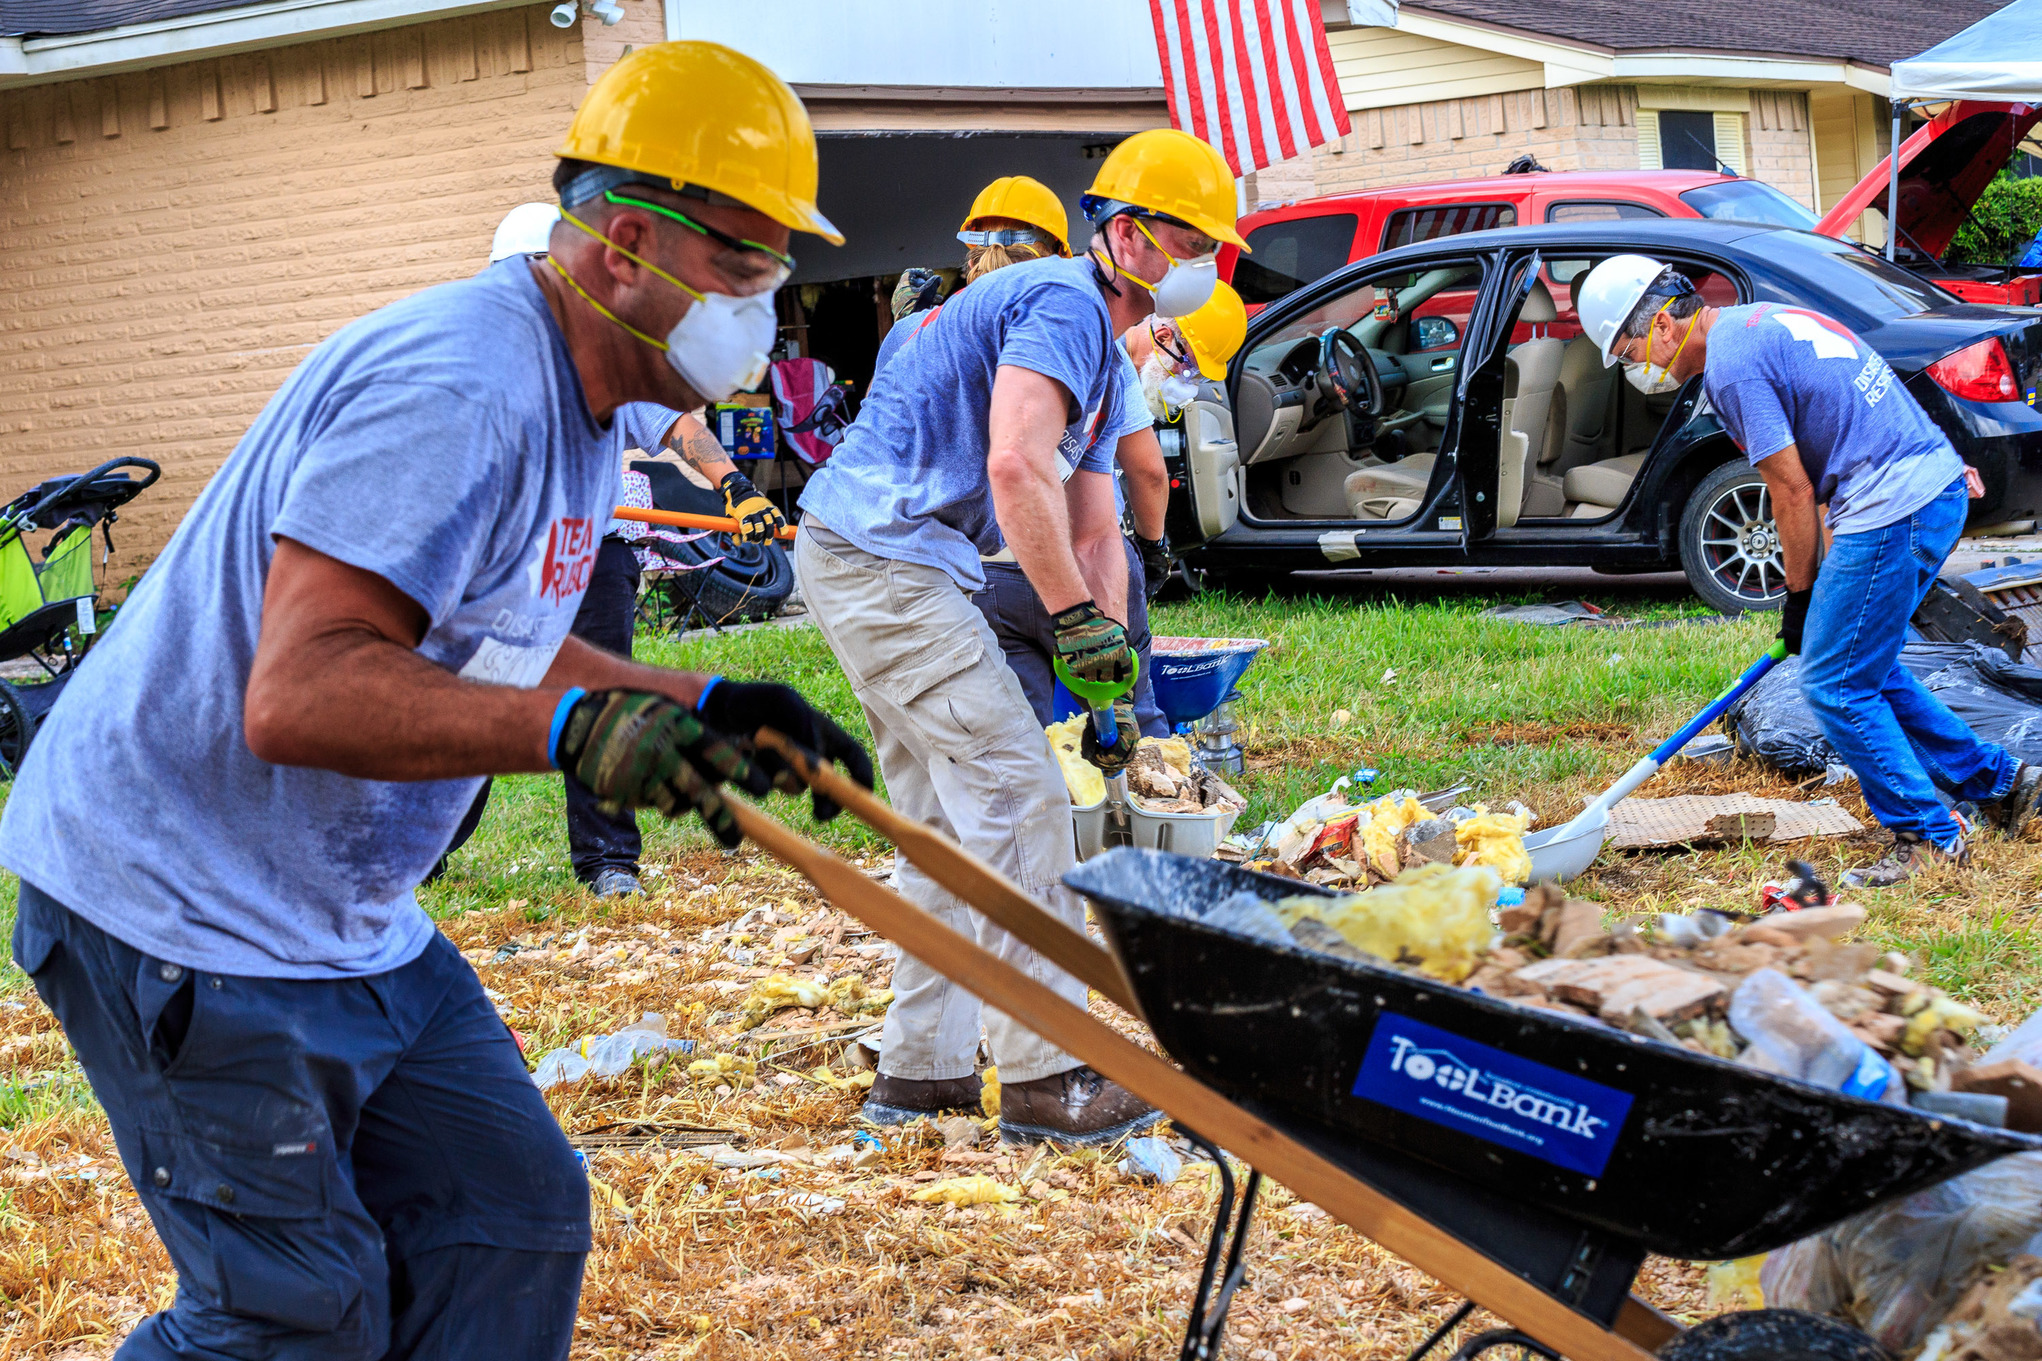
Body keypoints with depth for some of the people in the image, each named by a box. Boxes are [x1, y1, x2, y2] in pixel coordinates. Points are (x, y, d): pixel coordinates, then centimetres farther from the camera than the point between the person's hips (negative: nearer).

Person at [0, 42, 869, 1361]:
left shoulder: (574, 405, 8)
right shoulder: (457, 391, -26)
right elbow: (296, 696, -34)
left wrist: (701, 703, 6)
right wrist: (571, 730, -42)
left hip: (348, 915, 10)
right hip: (184, 908, -10)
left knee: (513, 1223, 8)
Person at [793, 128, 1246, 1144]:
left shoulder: (1104, 359, 21)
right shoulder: (1063, 305, -13)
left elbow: (1094, 534, 19)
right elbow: (1017, 469, -27)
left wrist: (1112, 678, 8)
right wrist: (1082, 621, -21)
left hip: (869, 564, 11)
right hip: (882, 557, -11)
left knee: (947, 816, 15)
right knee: (1018, 795, -11)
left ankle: (921, 1068, 22)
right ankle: (1044, 1080, -9)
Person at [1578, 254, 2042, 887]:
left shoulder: (1731, 366, -14)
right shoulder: (1765, 319, 18)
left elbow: (1793, 491, -12)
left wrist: (1799, 595, -1)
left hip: (1890, 511, -10)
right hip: (1941, 484, 10)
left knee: (1835, 688, -2)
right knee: (1868, 670, 20)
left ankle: (1929, 840, 3)